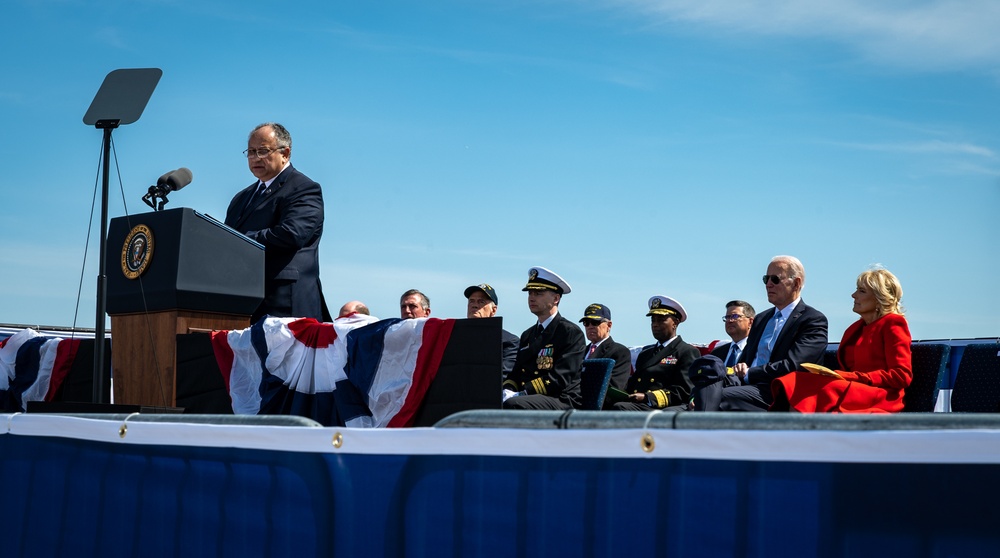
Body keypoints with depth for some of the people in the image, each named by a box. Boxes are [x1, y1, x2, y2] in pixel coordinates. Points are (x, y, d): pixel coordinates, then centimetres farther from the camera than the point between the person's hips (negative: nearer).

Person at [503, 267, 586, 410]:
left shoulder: (571, 332, -1)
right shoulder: (527, 335, 24)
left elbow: (559, 378, -12)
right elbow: (515, 373, 22)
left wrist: (521, 394, -19)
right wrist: (506, 391, -3)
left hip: (561, 402, -7)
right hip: (528, 399, 7)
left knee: (513, 404, -36)